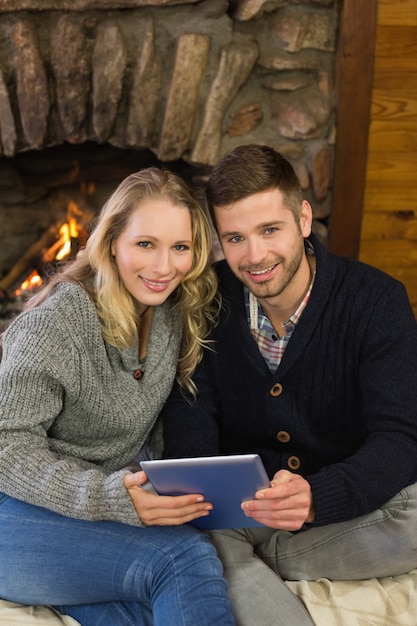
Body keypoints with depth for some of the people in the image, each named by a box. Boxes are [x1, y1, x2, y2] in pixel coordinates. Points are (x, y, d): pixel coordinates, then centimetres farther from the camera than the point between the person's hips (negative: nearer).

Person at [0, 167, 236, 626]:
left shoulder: (175, 312, 3)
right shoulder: (59, 321, -17)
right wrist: (111, 497, -30)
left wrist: (144, 487, -5)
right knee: (186, 558, -28)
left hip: (118, 498, 7)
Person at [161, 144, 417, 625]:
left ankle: (255, 560, -16)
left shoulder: (376, 302, -12)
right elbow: (188, 427, -8)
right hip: (235, 509, 1)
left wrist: (315, 497, -40)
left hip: (348, 511, 0)